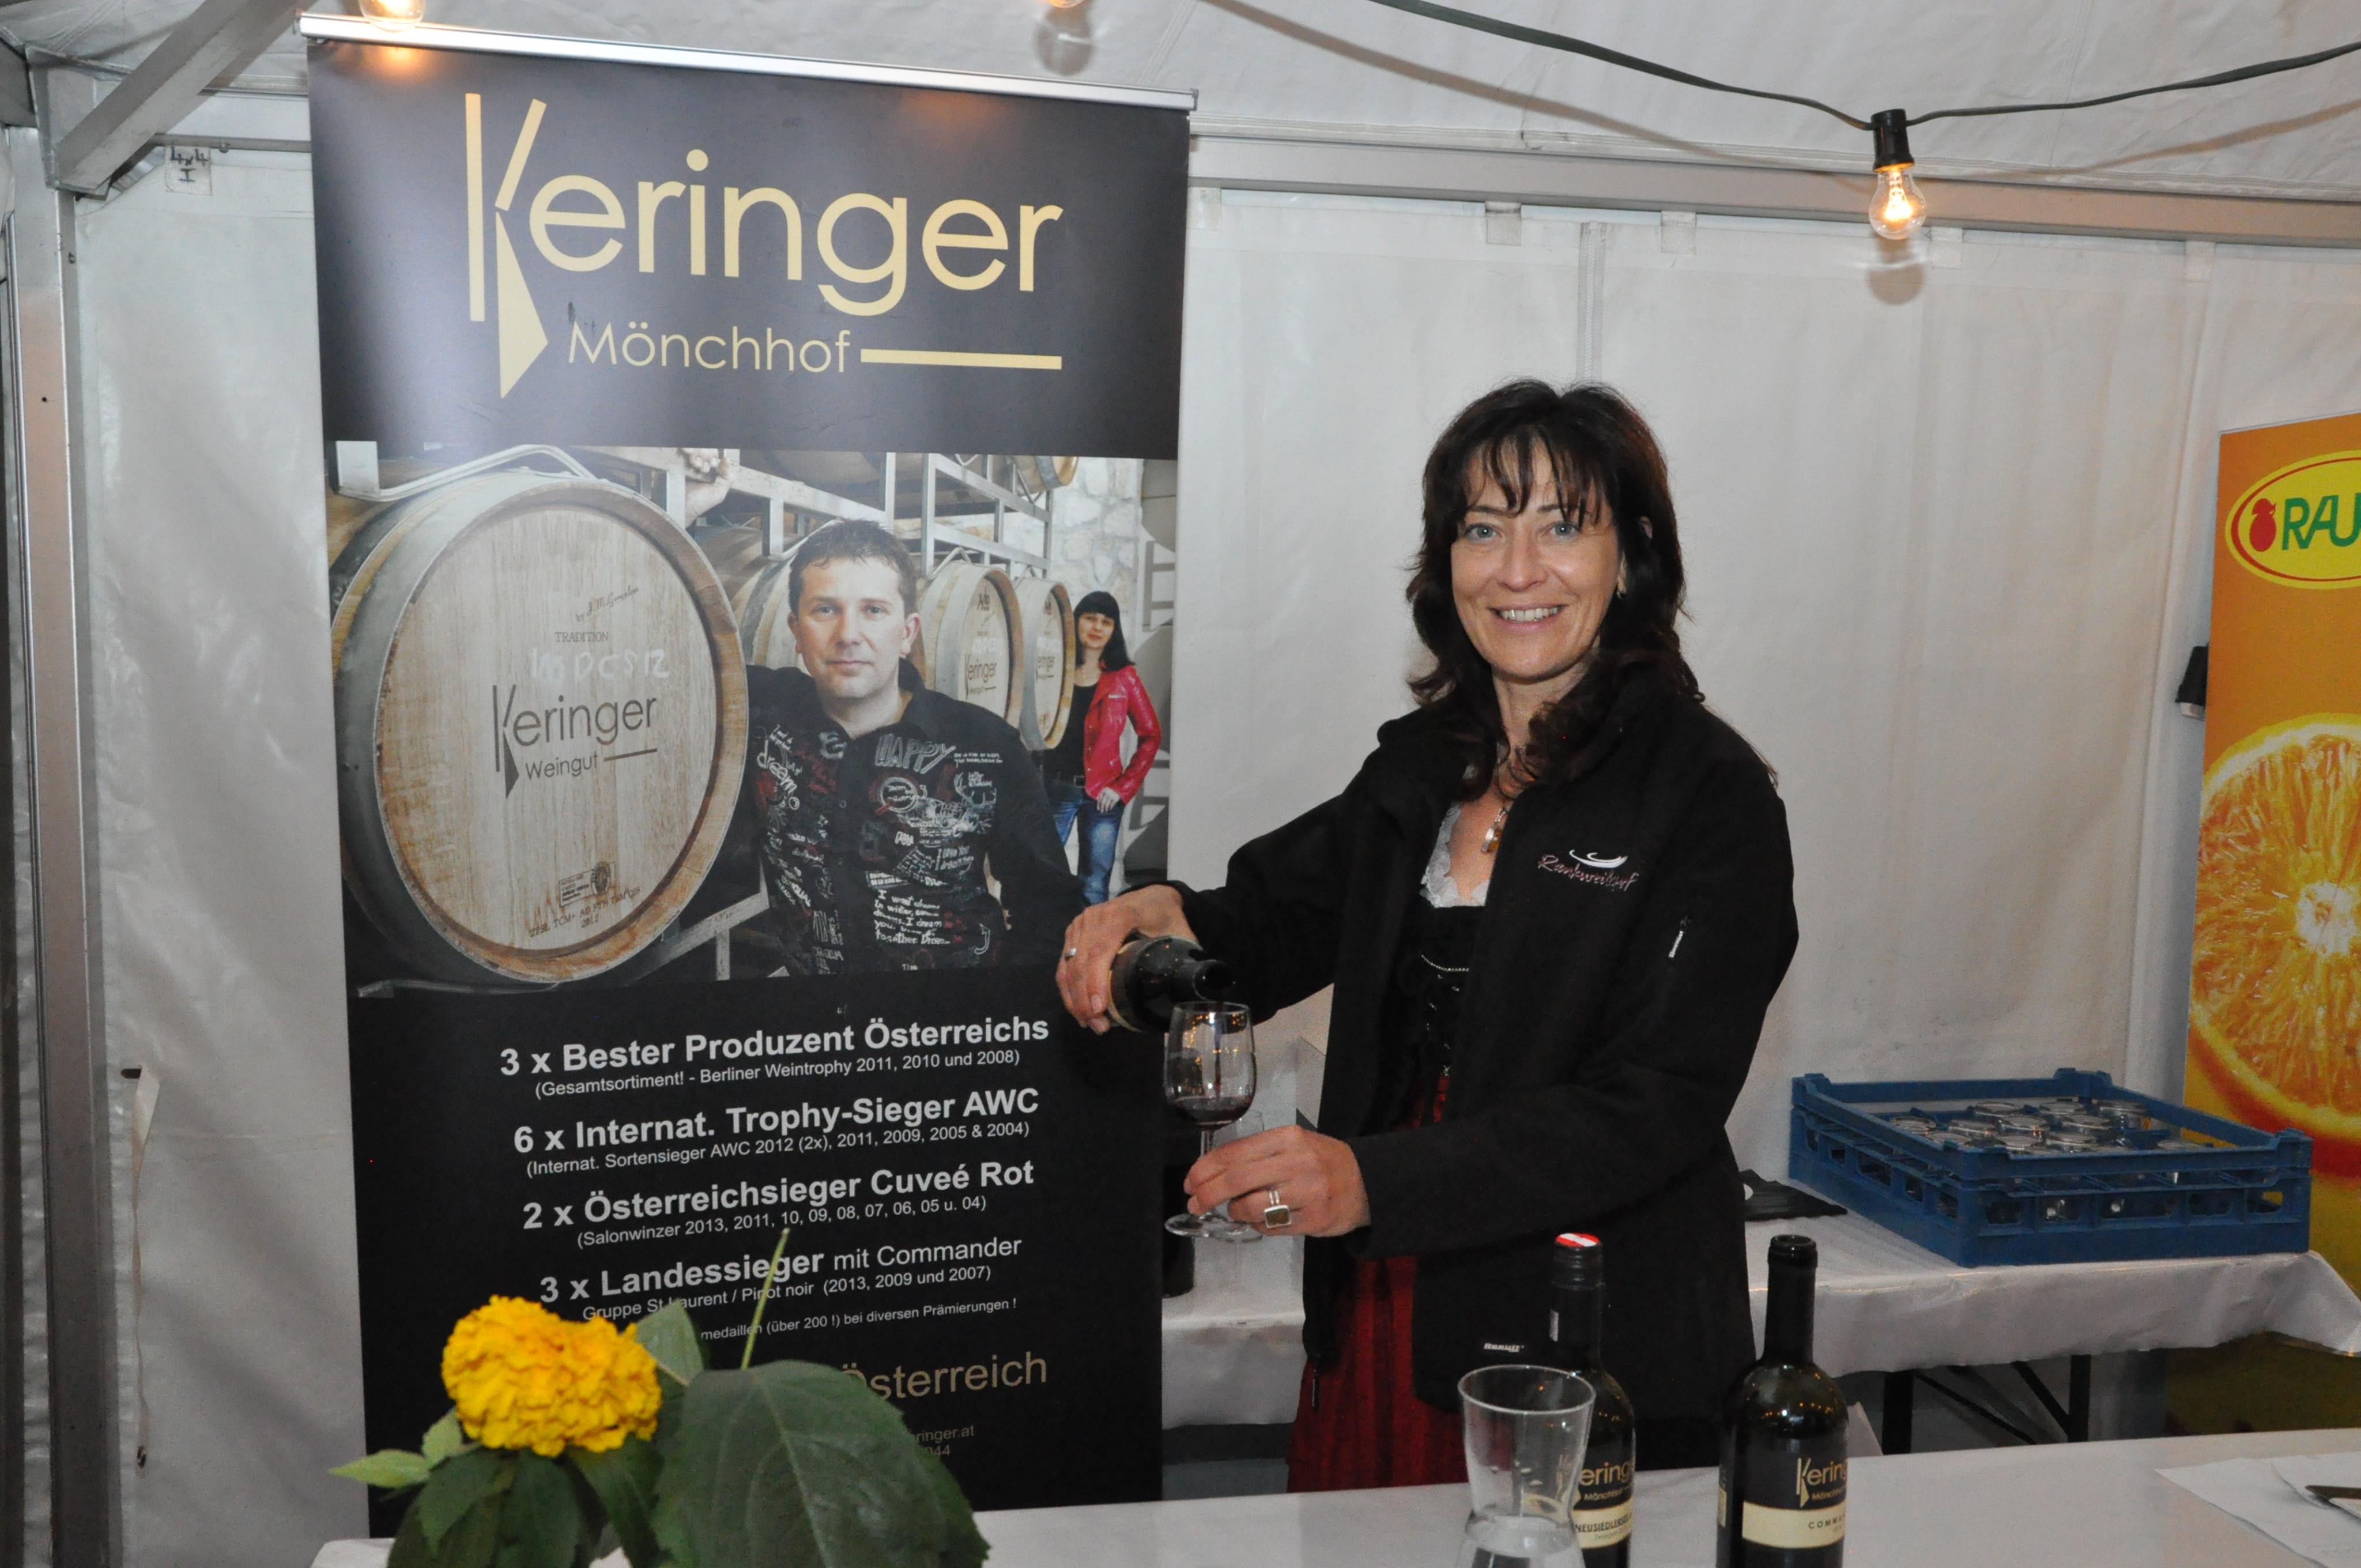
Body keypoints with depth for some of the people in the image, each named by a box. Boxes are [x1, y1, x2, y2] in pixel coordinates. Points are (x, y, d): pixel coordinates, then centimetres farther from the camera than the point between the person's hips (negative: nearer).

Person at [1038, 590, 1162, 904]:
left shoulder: (1122, 677, 4)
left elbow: (1151, 735, 5)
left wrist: (1125, 787, -2)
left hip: (1102, 795, 0)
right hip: (1054, 791, 0)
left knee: (1094, 889, 4)